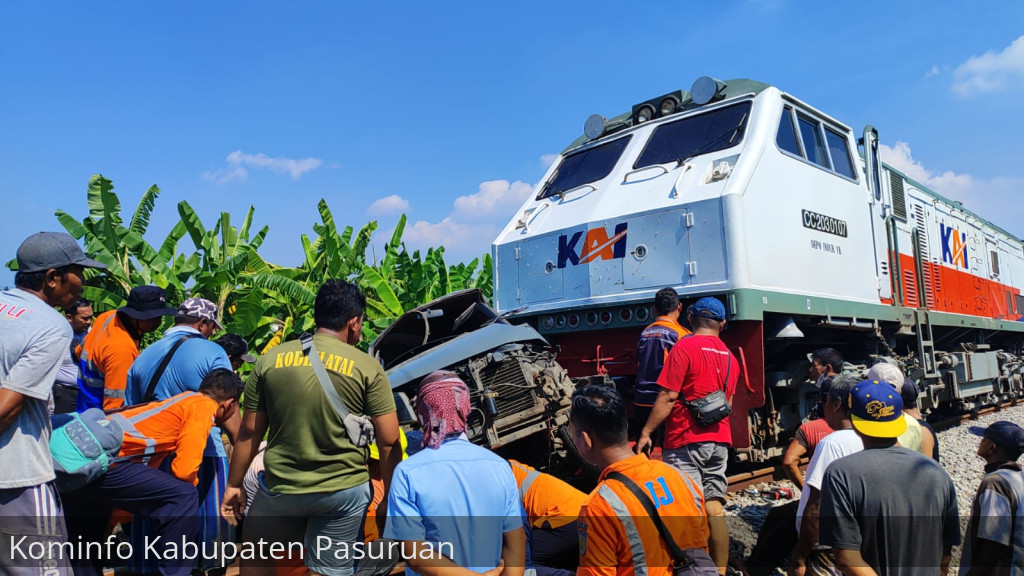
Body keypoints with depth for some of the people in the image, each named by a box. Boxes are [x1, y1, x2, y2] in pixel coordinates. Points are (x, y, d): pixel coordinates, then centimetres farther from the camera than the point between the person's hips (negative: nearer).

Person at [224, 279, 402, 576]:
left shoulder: (270, 359, -2)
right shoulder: (368, 367, -9)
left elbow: (249, 432, 3)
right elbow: (389, 442, -8)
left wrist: (234, 484, 15)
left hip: (279, 487, 2)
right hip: (344, 490, -1)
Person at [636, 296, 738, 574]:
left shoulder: (684, 347, -9)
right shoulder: (729, 357, 12)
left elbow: (668, 396, -15)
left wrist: (646, 432, -10)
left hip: (687, 440, -7)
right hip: (719, 441, 7)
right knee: (714, 507, 10)